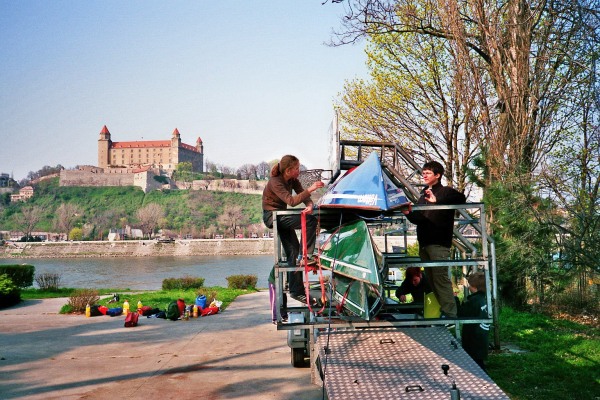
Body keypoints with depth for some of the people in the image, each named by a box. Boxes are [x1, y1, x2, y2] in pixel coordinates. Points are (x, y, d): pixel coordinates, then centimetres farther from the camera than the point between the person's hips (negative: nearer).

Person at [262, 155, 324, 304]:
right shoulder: (275, 182, -22)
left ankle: (297, 291, 8)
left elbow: (303, 195, -4)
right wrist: (310, 189, -37)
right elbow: (291, 201, -32)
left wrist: (309, 205, -27)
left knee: (293, 251, 3)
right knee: (310, 220, -23)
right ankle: (306, 256, -15)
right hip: (272, 216, -8)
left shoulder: (292, 180, 2)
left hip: (282, 216, 8)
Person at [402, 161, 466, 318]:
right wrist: (409, 213, 1)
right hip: (424, 242, 8)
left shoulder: (445, 191, 0)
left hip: (438, 242, -7)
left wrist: (437, 201, -29)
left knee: (441, 278, -12)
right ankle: (439, 311, 13)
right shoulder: (424, 195, 22)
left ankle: (450, 313, -9)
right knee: (431, 279, 7)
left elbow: (461, 198, -22)